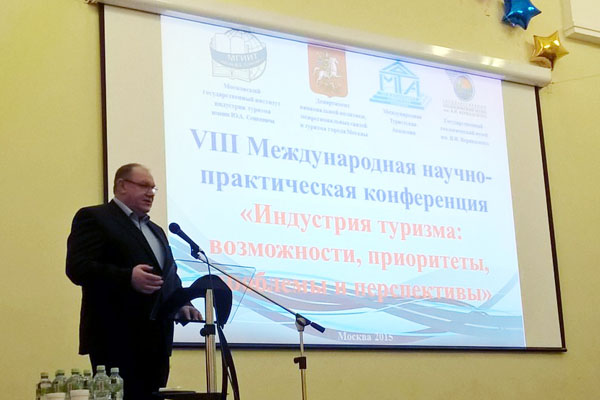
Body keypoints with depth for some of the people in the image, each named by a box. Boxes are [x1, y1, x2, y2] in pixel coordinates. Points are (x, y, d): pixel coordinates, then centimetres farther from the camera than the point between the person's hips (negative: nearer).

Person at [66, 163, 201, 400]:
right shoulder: (94, 218, -1)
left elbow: (170, 276, 26)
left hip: (156, 340, 8)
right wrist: (128, 278, -26)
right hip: (117, 339, -7)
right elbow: (77, 268, -14)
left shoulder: (156, 230, 25)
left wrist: (182, 305, 5)